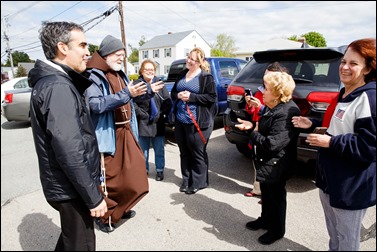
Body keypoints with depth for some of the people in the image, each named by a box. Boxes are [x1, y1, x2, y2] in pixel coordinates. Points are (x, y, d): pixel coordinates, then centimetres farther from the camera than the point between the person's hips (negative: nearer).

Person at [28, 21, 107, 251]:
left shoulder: (49, 81, 10)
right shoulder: (58, 87, -23)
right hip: (71, 189, -9)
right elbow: (69, 152, -29)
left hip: (66, 186, 9)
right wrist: (94, 197, -21)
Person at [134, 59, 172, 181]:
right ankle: (144, 170, 27)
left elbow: (168, 101, 3)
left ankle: (159, 170, 26)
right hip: (142, 123, -1)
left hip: (158, 123, 2)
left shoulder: (159, 84, 4)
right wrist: (143, 115, -13)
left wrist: (161, 114, -5)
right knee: (143, 149, 10)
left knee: (159, 149, 10)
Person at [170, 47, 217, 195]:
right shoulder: (182, 74, 14)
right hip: (180, 120, 7)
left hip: (197, 122, -6)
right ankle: (186, 180, 28)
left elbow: (212, 97, -12)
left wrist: (191, 97, -18)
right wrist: (179, 95, -6)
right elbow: (173, 93, 17)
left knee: (197, 153, 5)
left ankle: (199, 182, 20)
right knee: (184, 152, 14)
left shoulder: (206, 77, -6)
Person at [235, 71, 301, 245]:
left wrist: (253, 133, -16)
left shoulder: (287, 113, -29)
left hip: (276, 165, -9)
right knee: (266, 193, 25)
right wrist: (252, 126, -1)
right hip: (266, 161, 9)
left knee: (276, 196, 11)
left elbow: (272, 144, -32)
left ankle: (277, 230, 33)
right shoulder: (271, 107, 3)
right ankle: (265, 219, 47)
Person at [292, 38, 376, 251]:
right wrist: (312, 125, 5)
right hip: (330, 177, 9)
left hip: (351, 187, -9)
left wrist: (330, 142, -24)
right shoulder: (344, 94, 9)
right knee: (333, 234, 26)